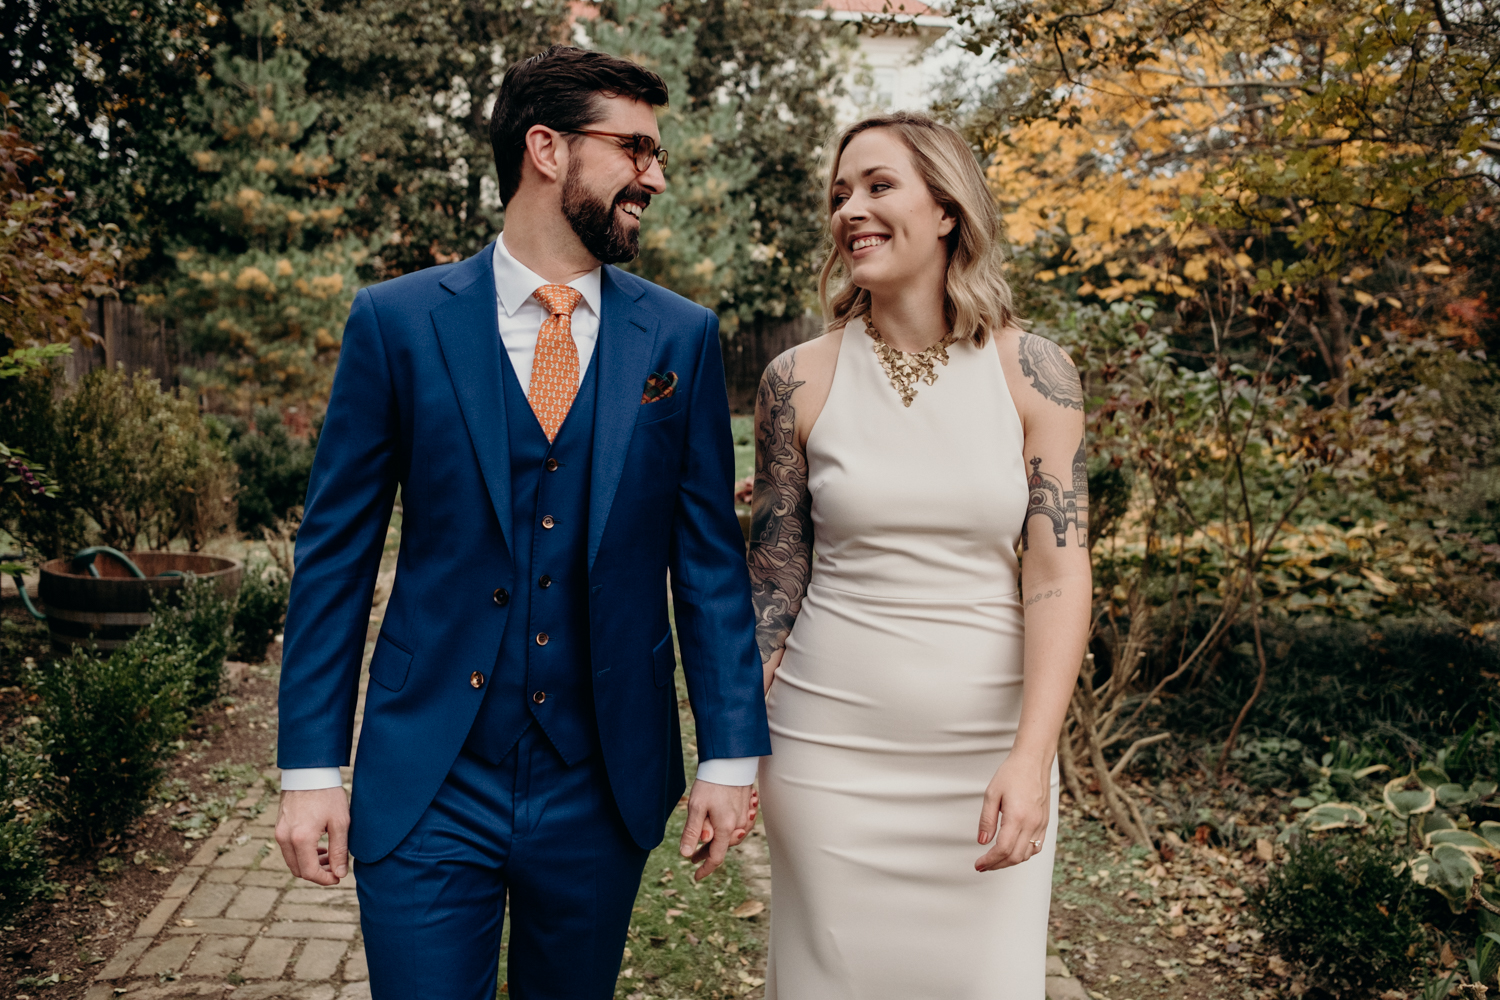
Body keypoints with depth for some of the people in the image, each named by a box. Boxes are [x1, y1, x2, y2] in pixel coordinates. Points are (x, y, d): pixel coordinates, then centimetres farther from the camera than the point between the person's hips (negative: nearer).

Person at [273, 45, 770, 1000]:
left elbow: (710, 557, 1)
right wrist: (312, 767, -3)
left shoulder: (682, 337, 0)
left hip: (605, 787, 2)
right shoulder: (396, 322, -4)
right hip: (428, 785, -2)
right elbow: (337, 553, -2)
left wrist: (731, 755, -2)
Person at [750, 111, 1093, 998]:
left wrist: (1031, 759, -17)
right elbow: (775, 574, 2)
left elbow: (1060, 570, -8)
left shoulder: (1032, 373, -4)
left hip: (990, 746, 1)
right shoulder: (801, 382, -4)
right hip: (830, 745, 0)